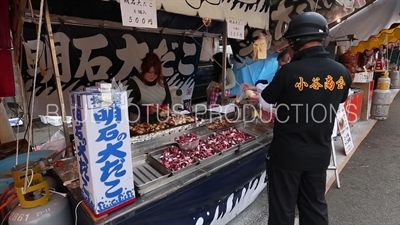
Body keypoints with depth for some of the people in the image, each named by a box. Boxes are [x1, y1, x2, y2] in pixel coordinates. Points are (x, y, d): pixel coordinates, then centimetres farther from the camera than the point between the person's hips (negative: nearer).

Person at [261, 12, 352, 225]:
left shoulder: (290, 71, -21)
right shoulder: (342, 73, -5)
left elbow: (266, 100, -5)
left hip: (287, 153, -5)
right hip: (320, 153, 5)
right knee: (315, 206, 23)